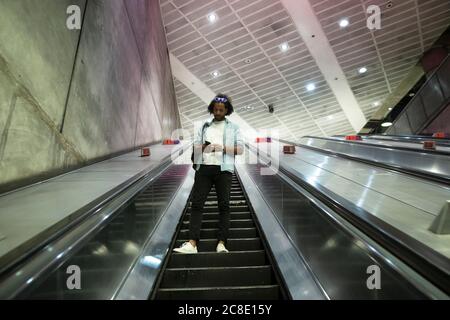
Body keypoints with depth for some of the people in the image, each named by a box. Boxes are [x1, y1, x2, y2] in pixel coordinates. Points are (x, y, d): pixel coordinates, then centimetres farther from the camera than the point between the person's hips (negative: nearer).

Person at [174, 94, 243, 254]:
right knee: (197, 203, -6)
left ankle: (221, 243, 1)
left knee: (224, 205, -3)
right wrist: (202, 147, -8)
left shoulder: (233, 127, 14)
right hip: (204, 168, 2)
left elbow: (240, 149, 4)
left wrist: (223, 148, -12)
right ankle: (192, 243, -7)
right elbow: (195, 146, 14)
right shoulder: (204, 126, 21)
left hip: (223, 169, -2)